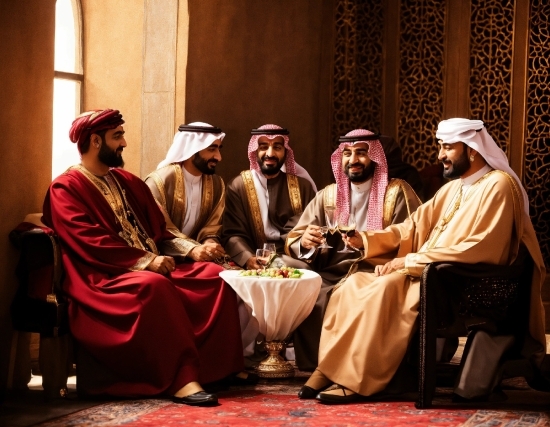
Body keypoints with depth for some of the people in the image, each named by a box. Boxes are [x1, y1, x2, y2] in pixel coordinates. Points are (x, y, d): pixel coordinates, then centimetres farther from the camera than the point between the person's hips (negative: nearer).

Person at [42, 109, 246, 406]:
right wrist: (146, 261, -21)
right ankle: (182, 378, -38)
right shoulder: (66, 189, -4)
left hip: (150, 268, 8)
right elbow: (90, 243, -16)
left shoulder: (128, 182, 21)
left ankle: (214, 365, -19)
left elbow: (158, 230, 21)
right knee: (154, 286, -38)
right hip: (102, 278, -8)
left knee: (213, 275, -13)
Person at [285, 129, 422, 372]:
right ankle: (318, 369, -15)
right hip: (332, 275, 4)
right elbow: (293, 241, 11)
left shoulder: (397, 192, 5)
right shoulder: (327, 196, 17)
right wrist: (305, 241, -14)